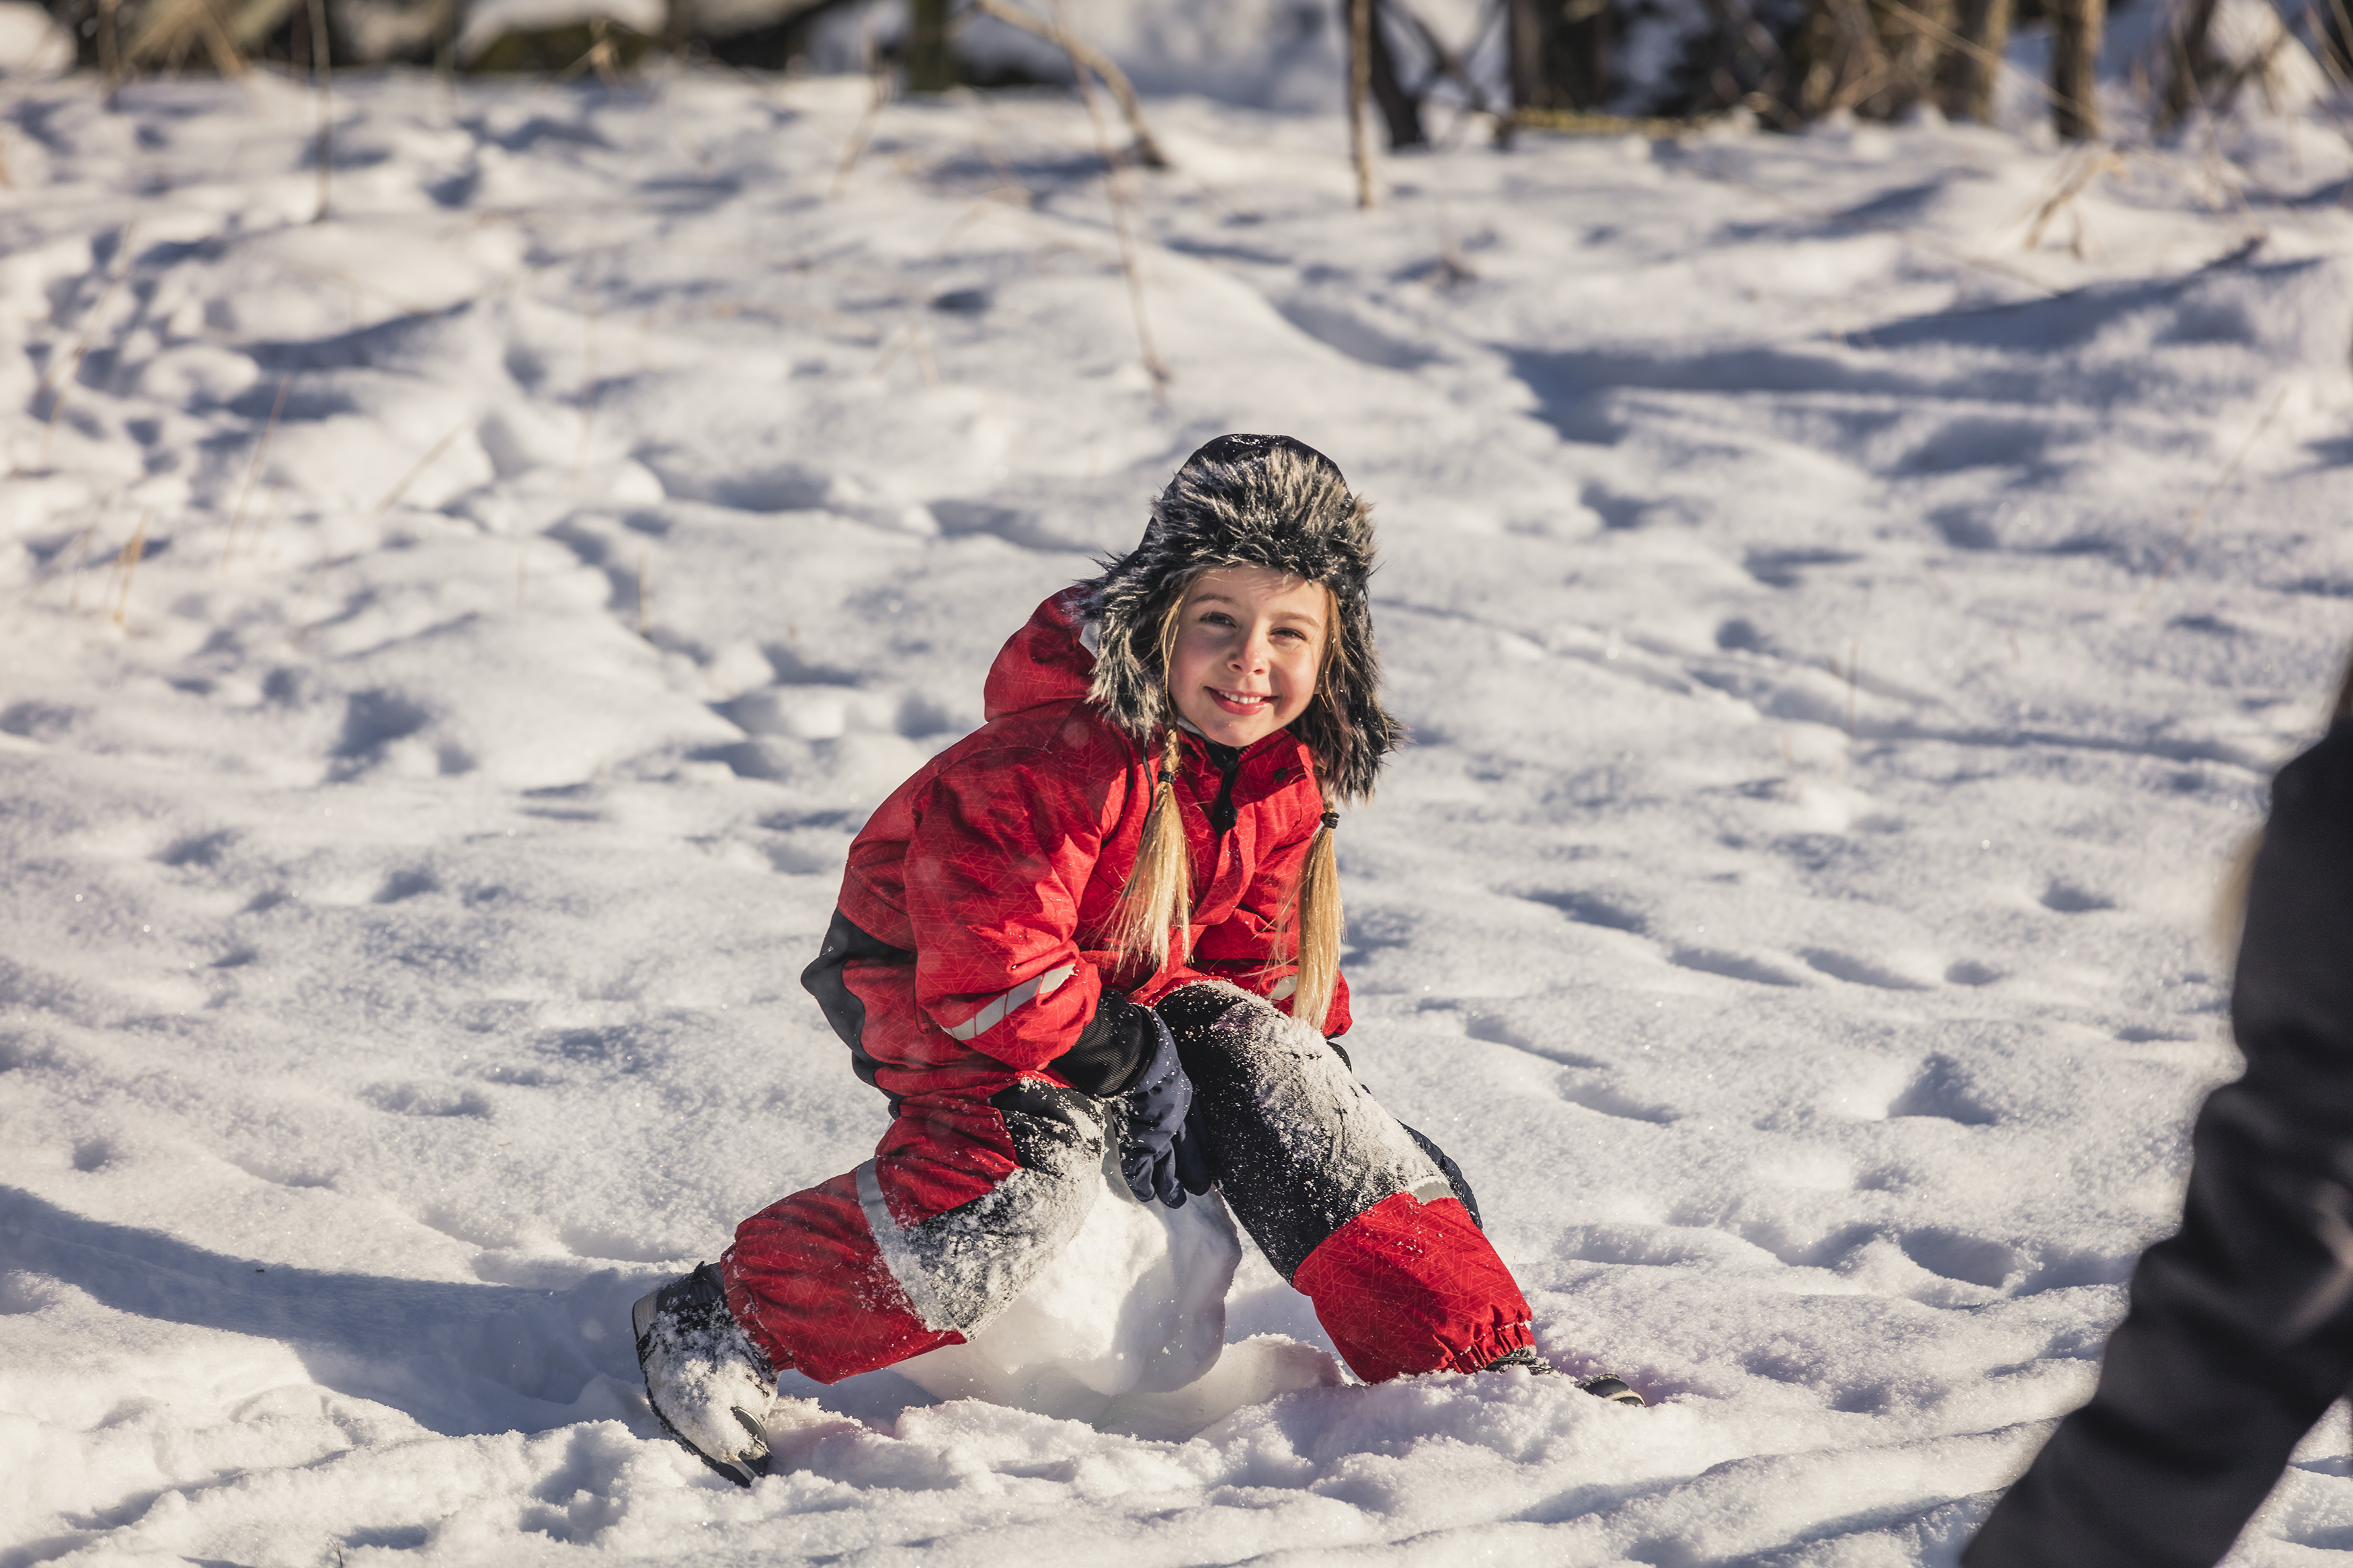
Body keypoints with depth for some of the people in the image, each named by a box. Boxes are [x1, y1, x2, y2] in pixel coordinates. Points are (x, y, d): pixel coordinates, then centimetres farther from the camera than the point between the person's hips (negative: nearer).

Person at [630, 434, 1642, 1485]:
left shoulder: (1289, 773, -5)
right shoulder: (1055, 758, -32)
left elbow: (1261, 946, 11)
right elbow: (989, 954, -31)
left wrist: (1314, 1056, 1)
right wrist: (1132, 1068, -24)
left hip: (1127, 985, 7)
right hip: (919, 978, -7)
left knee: (1277, 1074, -9)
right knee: (1036, 1161, -31)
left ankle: (1473, 1351, -1)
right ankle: (720, 1324, -24)